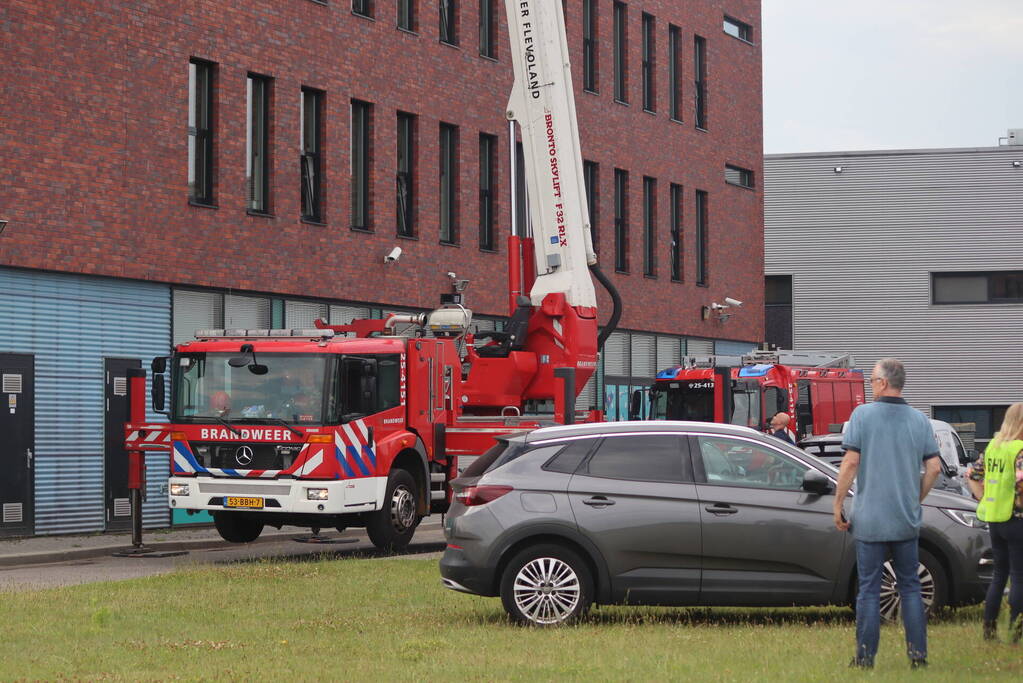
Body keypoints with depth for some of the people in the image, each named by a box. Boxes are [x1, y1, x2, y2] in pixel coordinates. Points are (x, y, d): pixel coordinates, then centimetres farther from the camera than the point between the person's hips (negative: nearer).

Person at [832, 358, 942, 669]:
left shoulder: (863, 414, -6)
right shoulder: (919, 419, 5)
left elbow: (851, 462, -11)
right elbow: (934, 467, 4)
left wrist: (838, 504, -4)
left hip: (870, 518, -3)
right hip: (907, 520, 3)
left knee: (869, 589, 2)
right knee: (910, 586, 11)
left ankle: (865, 656, 4)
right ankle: (918, 652, 8)